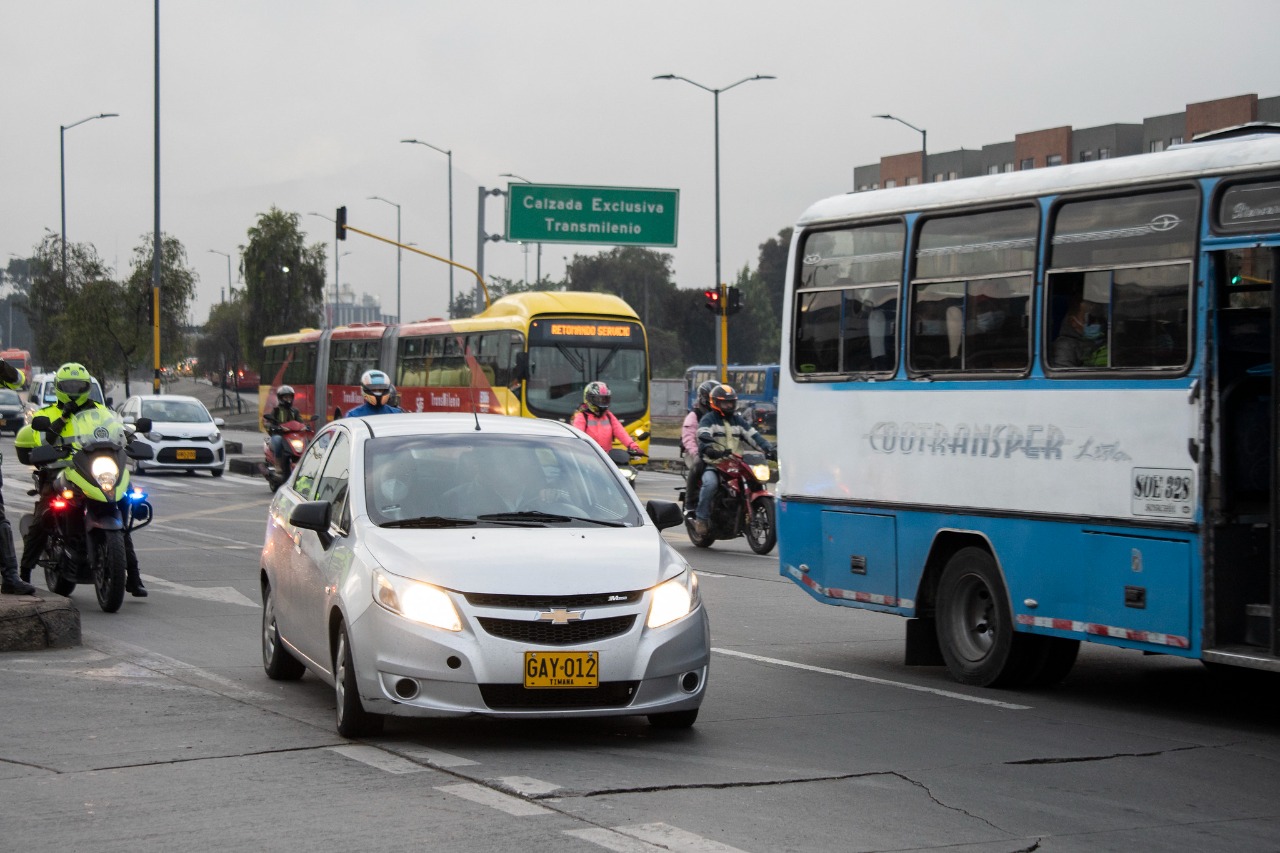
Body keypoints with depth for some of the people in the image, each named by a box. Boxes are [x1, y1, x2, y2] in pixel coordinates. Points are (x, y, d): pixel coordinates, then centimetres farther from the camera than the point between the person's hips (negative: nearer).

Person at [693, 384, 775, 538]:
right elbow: (703, 437, -16)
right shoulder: (708, 419, 2)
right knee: (710, 483, -35)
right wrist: (710, 450, -38)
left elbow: (753, 436, 14)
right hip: (712, 464, -5)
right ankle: (701, 518, -27)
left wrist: (769, 449, -2)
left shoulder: (738, 421, 20)